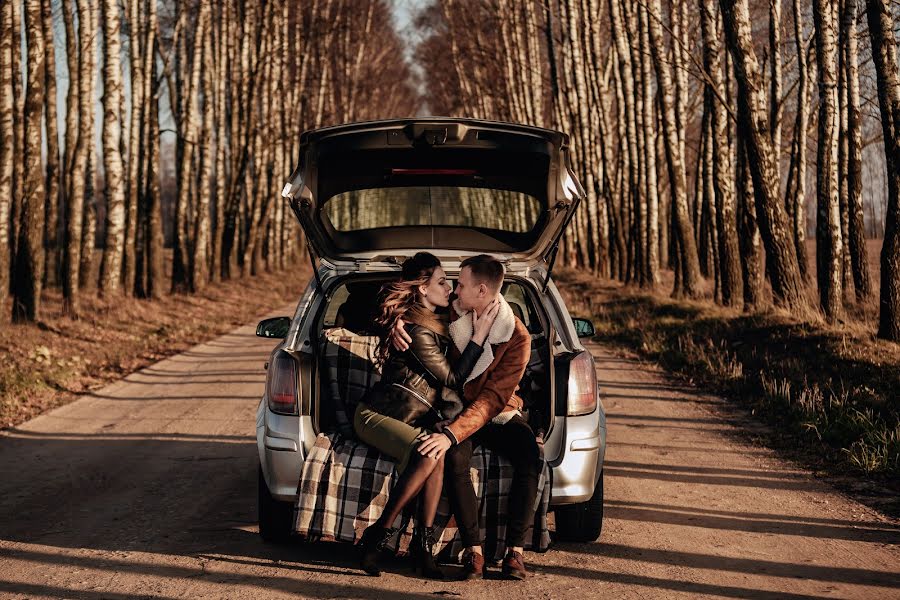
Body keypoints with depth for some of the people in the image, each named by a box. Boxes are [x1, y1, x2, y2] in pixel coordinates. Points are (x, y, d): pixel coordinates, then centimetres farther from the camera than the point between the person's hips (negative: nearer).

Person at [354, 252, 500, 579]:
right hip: (375, 416, -8)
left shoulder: (434, 323, 14)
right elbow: (451, 378, -11)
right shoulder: (418, 331, -17)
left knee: (436, 452, -26)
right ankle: (378, 535, -28)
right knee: (430, 453, -35)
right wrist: (479, 335, -10)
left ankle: (423, 543, -31)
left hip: (413, 420, 8)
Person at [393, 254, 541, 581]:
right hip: (457, 409, 2)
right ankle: (473, 550, -31)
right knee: (454, 458, -33)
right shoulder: (454, 314, -6)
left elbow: (493, 398, -25)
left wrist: (452, 434, -38)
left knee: (530, 454, -33)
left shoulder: (517, 338, -18)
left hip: (499, 415, -2)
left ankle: (515, 551, -30)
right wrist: (396, 326, -16)